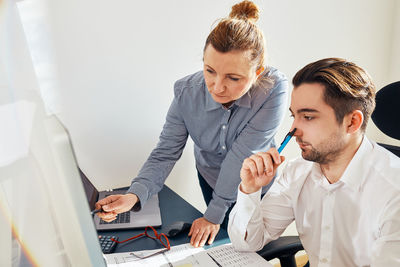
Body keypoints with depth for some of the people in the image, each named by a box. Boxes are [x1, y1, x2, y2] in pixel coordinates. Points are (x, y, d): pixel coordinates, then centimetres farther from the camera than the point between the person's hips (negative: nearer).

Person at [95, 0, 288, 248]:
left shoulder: (274, 90, -36)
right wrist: (134, 195, -39)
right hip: (211, 176, 2)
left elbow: (242, 155, -34)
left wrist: (214, 214, -28)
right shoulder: (187, 93, -26)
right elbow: (165, 153, -22)